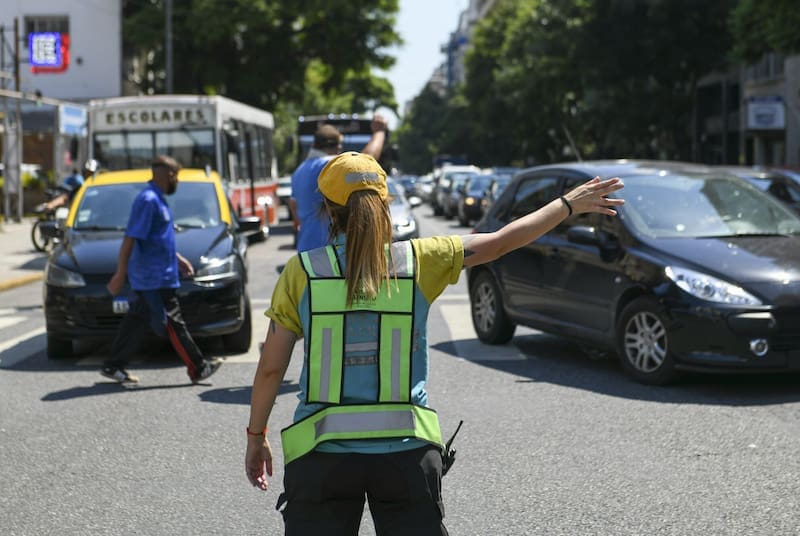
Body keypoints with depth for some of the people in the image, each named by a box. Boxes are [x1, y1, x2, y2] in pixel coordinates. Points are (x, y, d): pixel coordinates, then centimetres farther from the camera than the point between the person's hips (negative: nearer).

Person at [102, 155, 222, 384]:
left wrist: (178, 258, 26)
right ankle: (198, 368, 1)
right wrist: (120, 273, -21)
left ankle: (114, 366, 16)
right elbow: (130, 239, -20)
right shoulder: (148, 200, -17)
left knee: (137, 320, 12)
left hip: (149, 276, 10)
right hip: (155, 278, -10)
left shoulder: (157, 200, 15)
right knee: (172, 324, -4)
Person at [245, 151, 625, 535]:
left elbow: (270, 367, -1)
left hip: (324, 451, -1)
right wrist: (568, 204, 18)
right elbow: (501, 242, 7)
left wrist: (256, 436, 13)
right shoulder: (417, 261, -1)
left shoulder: (301, 272, -3)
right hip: (406, 451, 1)